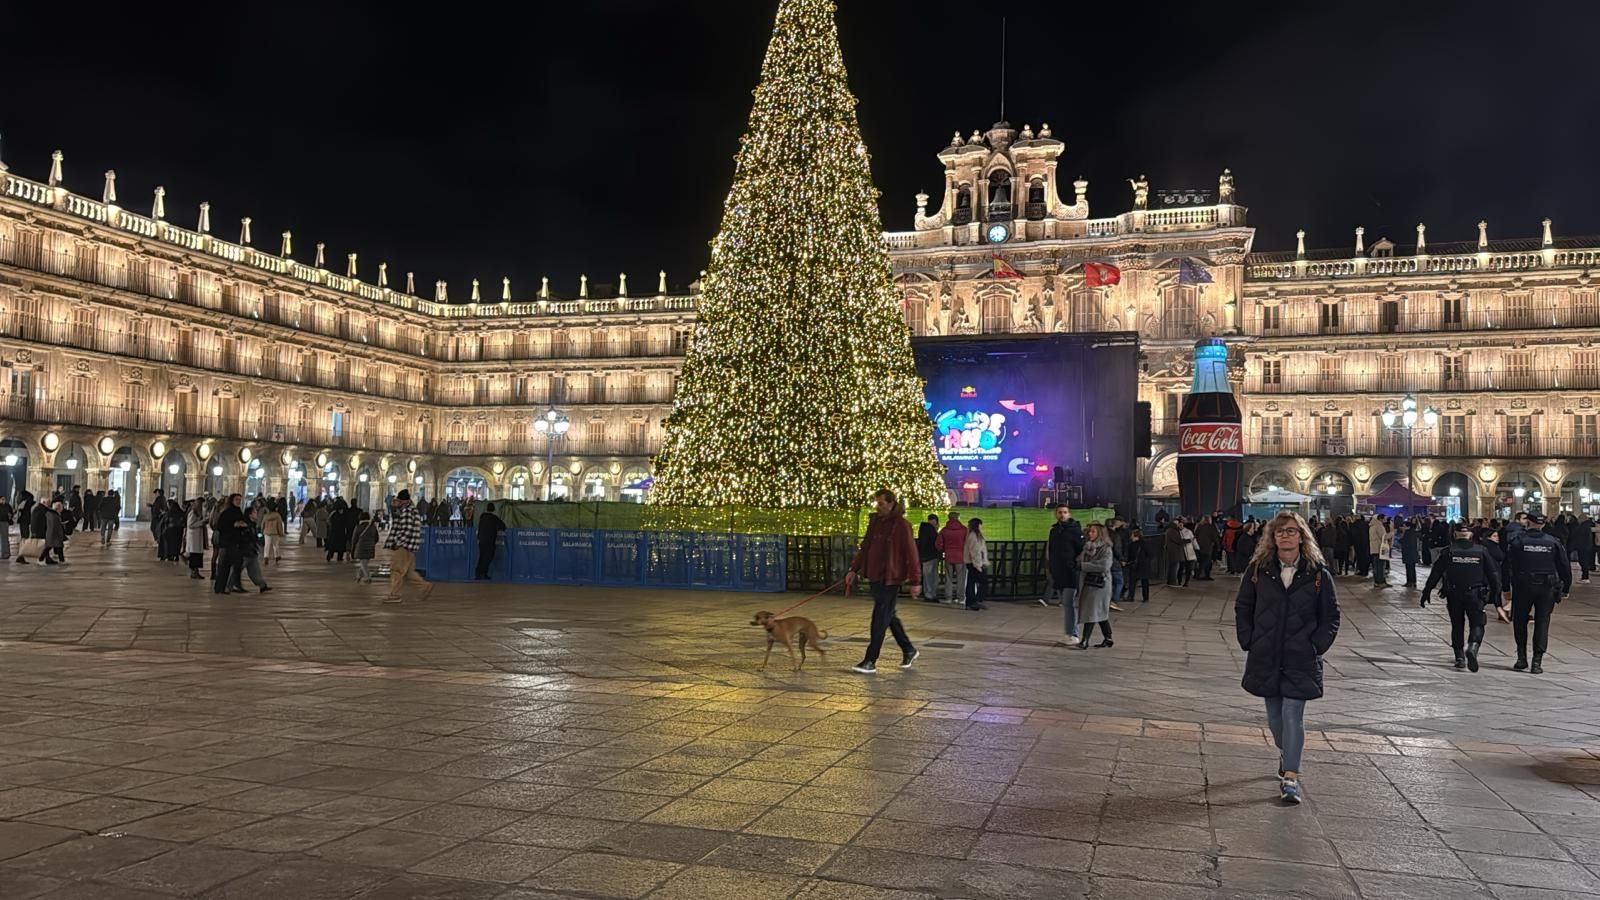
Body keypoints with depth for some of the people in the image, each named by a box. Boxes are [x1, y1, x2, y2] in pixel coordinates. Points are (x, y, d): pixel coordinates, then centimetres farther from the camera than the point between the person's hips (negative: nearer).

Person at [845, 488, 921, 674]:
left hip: (891, 579, -8)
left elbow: (911, 553, -12)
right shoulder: (875, 523, 10)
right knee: (888, 616, 17)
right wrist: (854, 569, 7)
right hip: (875, 577, 8)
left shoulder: (901, 525, -12)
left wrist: (915, 581, -14)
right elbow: (865, 548, 15)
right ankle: (909, 650, 32)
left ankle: (870, 661, -2)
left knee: (880, 619, -6)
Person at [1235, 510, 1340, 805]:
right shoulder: (1258, 569, -1)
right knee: (1274, 714, 15)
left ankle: (1291, 777, -3)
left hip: (1301, 660, -2)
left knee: (1293, 714, -7)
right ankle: (1285, 754, 40)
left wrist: (1316, 646, -5)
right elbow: (1242, 608, 7)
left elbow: (1330, 617, 3)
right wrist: (1249, 642, 0)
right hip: (1266, 657, 3)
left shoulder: (1318, 573, -5)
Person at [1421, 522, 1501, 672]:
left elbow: (1435, 574, -2)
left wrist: (1426, 592, 4)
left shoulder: (1448, 552, -2)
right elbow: (1493, 575, 4)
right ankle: (1473, 647, -22)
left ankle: (1460, 657, 12)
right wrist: (1496, 596, 11)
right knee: (1477, 625, 6)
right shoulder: (1481, 551, 2)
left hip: (1454, 595, 0)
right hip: (1475, 595, 0)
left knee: (1457, 626, 13)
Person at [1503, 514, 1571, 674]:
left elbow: (1508, 566, -3)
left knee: (1520, 622, 13)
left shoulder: (1517, 541, -3)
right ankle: (1537, 661, 1)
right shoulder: (1554, 542, 3)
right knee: (1542, 623, 5)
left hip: (1522, 588, -1)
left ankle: (1522, 658, 12)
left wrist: (1506, 588, 4)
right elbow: (1565, 567, 6)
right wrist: (1565, 589, 14)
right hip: (1546, 589, 1)